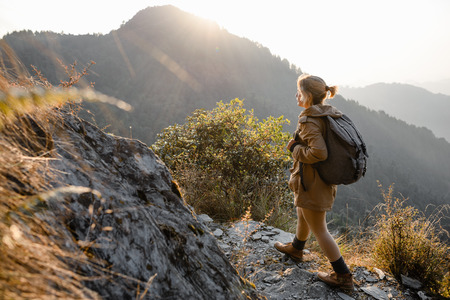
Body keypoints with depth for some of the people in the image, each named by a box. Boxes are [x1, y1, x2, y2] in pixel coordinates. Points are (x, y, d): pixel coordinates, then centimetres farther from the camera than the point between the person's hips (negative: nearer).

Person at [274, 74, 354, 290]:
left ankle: (343, 276, 17)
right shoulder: (330, 115, 4)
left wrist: (295, 148, -18)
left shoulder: (309, 121, -24)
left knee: (319, 230, 5)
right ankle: (296, 249, 53)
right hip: (325, 180, 10)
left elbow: (319, 152, -33)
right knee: (303, 216, 29)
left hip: (312, 183, -10)